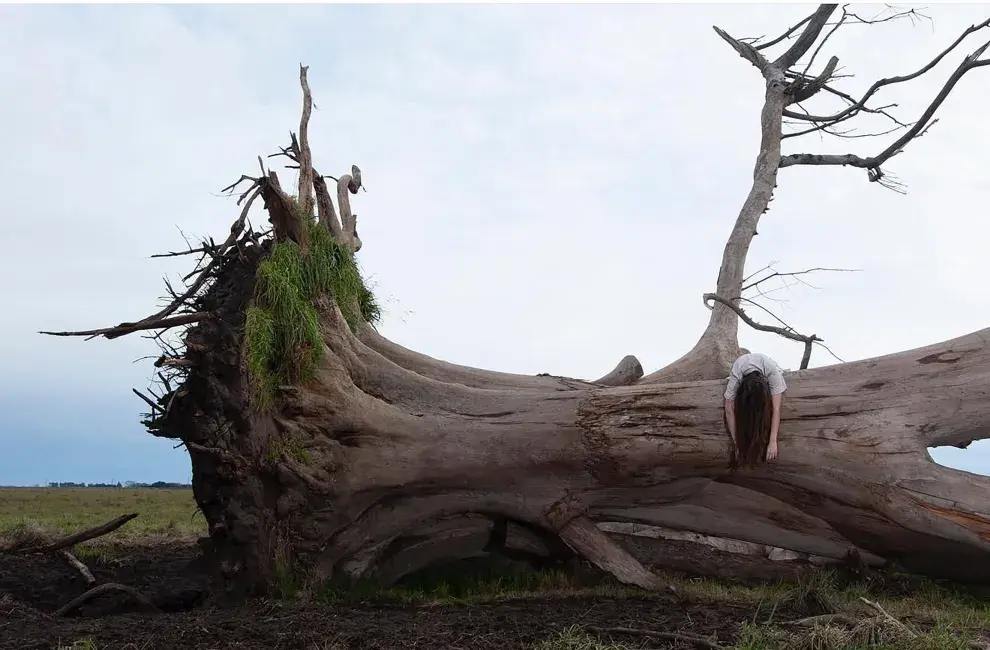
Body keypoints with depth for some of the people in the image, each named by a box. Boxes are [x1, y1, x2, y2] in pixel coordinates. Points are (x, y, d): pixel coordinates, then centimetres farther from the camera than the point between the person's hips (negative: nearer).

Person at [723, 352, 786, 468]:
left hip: (768, 376, 0)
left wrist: (773, 441, -50)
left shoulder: (773, 372, -43)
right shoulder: (735, 378, -41)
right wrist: (736, 441, -41)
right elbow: (729, 410, -40)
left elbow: (776, 409, -45)